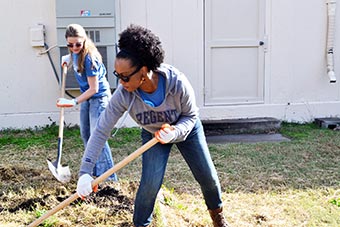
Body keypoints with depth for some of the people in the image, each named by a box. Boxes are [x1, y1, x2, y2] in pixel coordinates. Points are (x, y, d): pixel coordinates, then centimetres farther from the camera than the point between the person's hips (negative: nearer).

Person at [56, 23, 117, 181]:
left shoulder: (89, 57, -27)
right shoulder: (75, 52, -3)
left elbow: (93, 89, -25)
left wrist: (74, 102, -28)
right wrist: (69, 59, 10)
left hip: (99, 97, -9)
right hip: (87, 96, 9)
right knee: (85, 135, 14)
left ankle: (109, 177, -8)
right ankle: (96, 171, 27)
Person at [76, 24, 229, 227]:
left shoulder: (177, 83, -38)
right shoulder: (123, 96, -34)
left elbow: (191, 116, -20)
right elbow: (101, 131, -30)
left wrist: (175, 132, -41)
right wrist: (85, 172, -34)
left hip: (186, 128, 0)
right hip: (153, 135, 0)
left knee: (208, 176, 9)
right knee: (150, 184, -13)